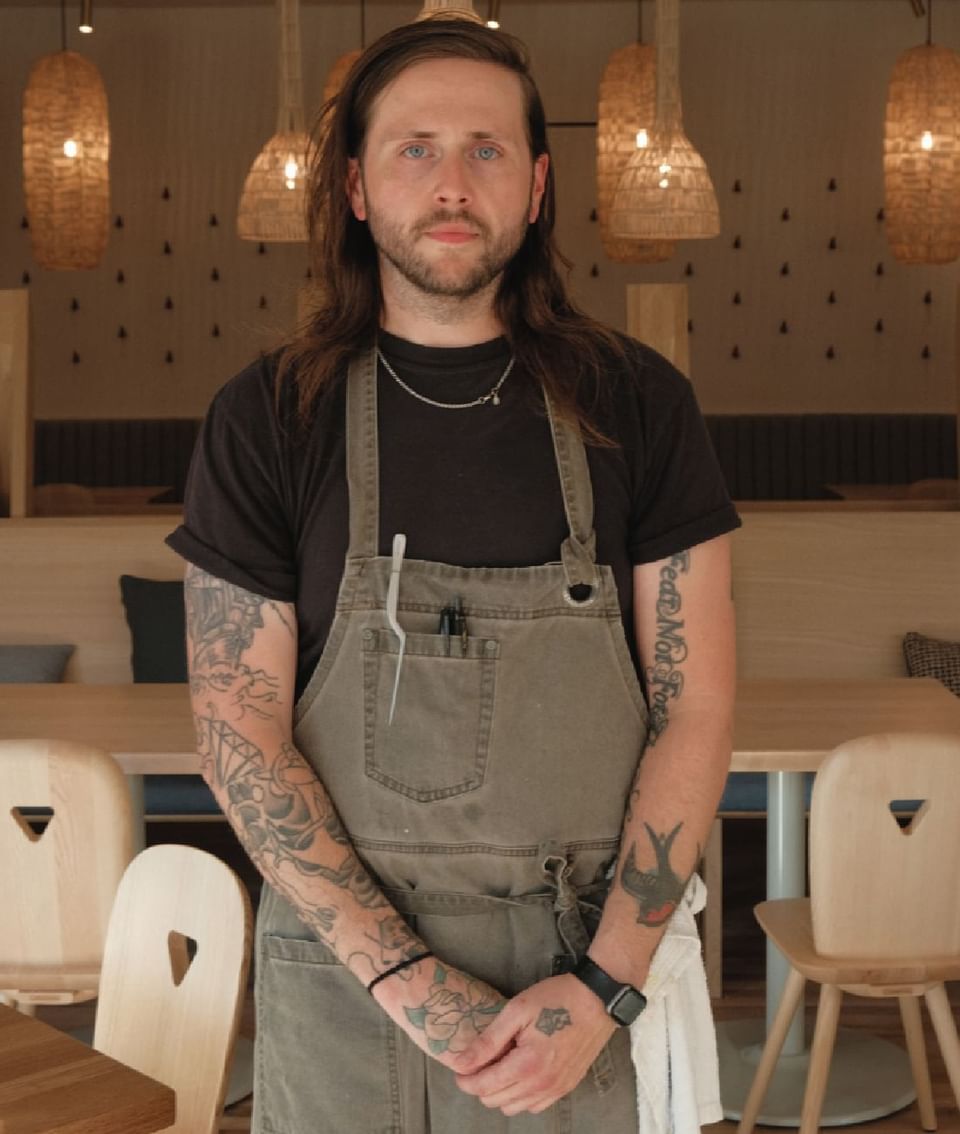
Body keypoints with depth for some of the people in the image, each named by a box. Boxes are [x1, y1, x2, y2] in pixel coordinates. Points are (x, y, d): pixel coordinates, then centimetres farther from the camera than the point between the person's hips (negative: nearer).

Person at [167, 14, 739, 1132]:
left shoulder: (636, 405, -1)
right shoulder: (266, 419, -3)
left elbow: (695, 706, -3)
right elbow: (238, 727, -5)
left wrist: (603, 985, -10)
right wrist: (403, 973, -12)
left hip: (575, 968, 0)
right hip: (340, 959, 0)